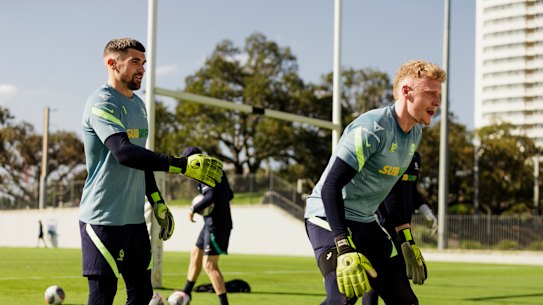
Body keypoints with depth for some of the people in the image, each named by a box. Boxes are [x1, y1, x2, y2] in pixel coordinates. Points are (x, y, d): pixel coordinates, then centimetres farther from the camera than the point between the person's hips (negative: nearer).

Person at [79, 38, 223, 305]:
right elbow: (123, 152, -28)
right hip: (103, 219, -9)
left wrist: (157, 202, 17)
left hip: (134, 218, 9)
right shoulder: (101, 103, -13)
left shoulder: (138, 104, 16)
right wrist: (182, 165, -32)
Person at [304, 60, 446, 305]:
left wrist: (406, 241, 19)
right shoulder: (372, 128, -23)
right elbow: (330, 187, -28)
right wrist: (345, 250, -35)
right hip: (330, 219, -9)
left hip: (365, 222, 9)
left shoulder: (415, 133, 6)